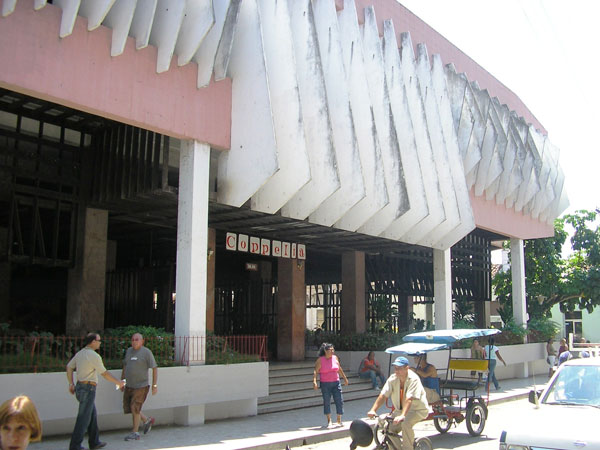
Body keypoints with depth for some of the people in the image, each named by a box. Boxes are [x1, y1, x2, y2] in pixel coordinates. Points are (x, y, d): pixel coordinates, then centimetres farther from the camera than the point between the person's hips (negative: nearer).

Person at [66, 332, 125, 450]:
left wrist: (71, 383, 19)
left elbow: (69, 367, 14)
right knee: (84, 418, -2)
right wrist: (118, 382, 0)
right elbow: (104, 373, -12)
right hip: (88, 388, -9)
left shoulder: (79, 353, 9)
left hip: (80, 386, 9)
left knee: (93, 415, 17)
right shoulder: (94, 356, -16)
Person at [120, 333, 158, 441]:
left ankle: (135, 433, 4)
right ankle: (147, 420, 28)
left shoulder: (146, 352, -11)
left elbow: (154, 368, -10)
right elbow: (125, 366, 19)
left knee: (135, 408, -9)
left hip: (141, 386, -7)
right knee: (128, 408, 8)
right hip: (129, 385, 7)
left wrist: (155, 385, -13)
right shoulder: (129, 351, 8)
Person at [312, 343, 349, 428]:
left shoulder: (335, 358, 4)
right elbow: (315, 371, -12)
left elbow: (339, 369, 17)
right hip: (325, 384, -3)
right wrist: (314, 381, -24)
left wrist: (345, 378, 22)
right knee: (326, 402, 3)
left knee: (339, 401, -1)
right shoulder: (320, 360, -7)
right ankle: (329, 421, 15)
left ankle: (339, 421, 12)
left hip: (336, 383, 3)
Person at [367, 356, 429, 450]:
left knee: (406, 423, -32)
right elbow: (383, 395, -14)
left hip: (418, 409, -6)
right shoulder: (392, 378, -8)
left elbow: (409, 399, -36)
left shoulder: (413, 379, -24)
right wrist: (373, 410, -27)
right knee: (389, 428, -9)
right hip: (400, 409, 6)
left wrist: (402, 416, -48)